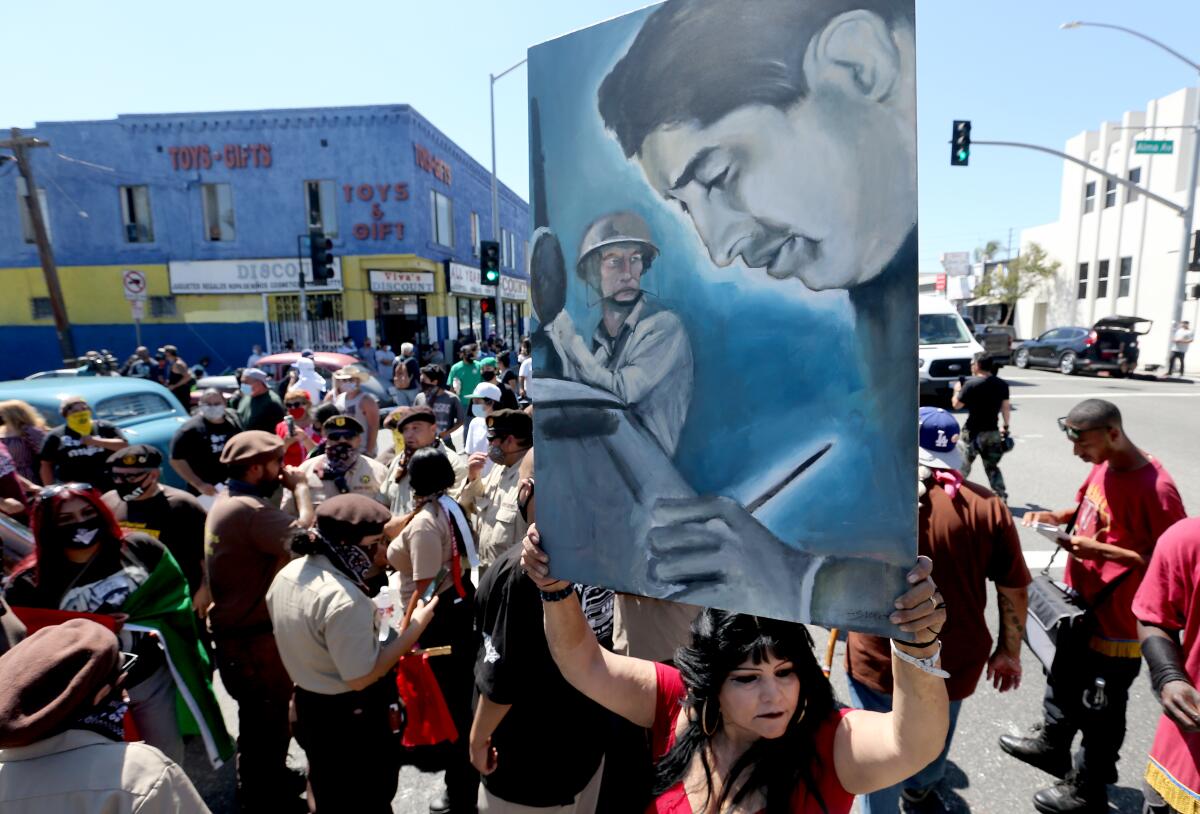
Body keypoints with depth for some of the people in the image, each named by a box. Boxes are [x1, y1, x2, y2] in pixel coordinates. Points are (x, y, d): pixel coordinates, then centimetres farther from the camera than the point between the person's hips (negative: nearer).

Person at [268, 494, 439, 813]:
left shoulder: (286, 575, -5)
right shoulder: (344, 598, -33)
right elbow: (360, 678, -28)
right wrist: (416, 627, -24)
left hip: (309, 707, 8)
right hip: (356, 719, -8)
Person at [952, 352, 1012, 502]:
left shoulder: (971, 384, -15)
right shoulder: (1002, 384, 3)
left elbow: (956, 405, -9)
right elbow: (1006, 407, 7)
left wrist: (957, 390, 9)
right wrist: (1005, 427, 16)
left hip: (973, 432, -5)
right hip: (993, 432, 5)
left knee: (962, 467, 7)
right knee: (992, 467, 16)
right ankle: (1001, 497, 15)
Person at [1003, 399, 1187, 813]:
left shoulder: (1155, 488, -27)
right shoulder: (1103, 467, -2)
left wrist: (1102, 550, -28)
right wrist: (1056, 516, -3)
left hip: (1117, 622, -8)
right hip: (1079, 606, 8)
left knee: (1100, 711, 13)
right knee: (1063, 680, 27)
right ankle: (1051, 744, 50)